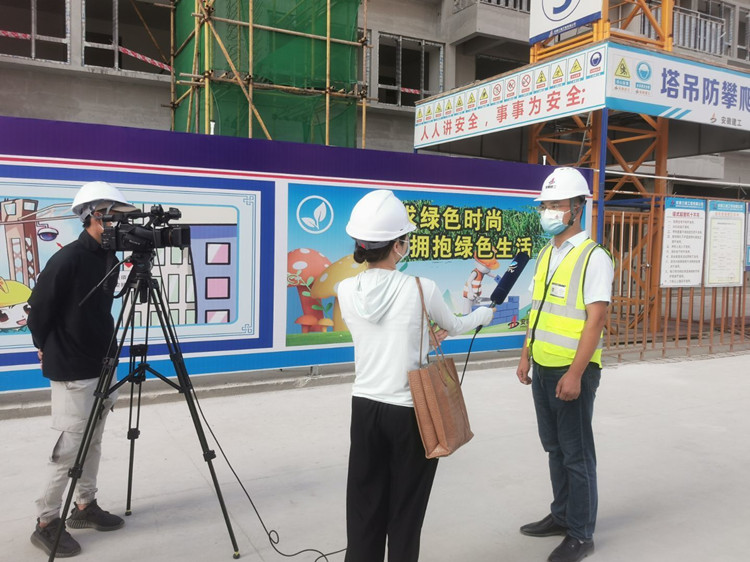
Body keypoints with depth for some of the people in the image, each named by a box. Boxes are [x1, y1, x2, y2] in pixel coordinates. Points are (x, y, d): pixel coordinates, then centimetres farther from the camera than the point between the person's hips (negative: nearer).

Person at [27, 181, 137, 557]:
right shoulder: (67, 260, -19)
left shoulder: (109, 258, 5)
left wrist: (107, 351, 16)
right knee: (69, 449, -1)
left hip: (102, 367, 8)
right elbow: (38, 308, -8)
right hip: (72, 372, -8)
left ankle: (85, 506, 30)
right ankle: (46, 524, 14)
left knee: (93, 443, 16)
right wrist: (46, 347, 5)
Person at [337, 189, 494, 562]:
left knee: (364, 506, 15)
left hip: (365, 407, 4)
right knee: (404, 509, 12)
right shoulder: (420, 289, -15)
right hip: (409, 412, -3)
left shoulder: (346, 291, -4)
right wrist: (484, 313, 25)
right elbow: (454, 327, 5)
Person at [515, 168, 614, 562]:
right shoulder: (545, 255, 10)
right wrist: (526, 356, 14)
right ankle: (561, 515, 34)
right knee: (555, 448, 18)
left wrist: (575, 373, -21)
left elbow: (595, 319, -17)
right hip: (543, 369, 7)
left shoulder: (593, 257, -12)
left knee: (577, 453, 5)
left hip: (573, 371, -7)